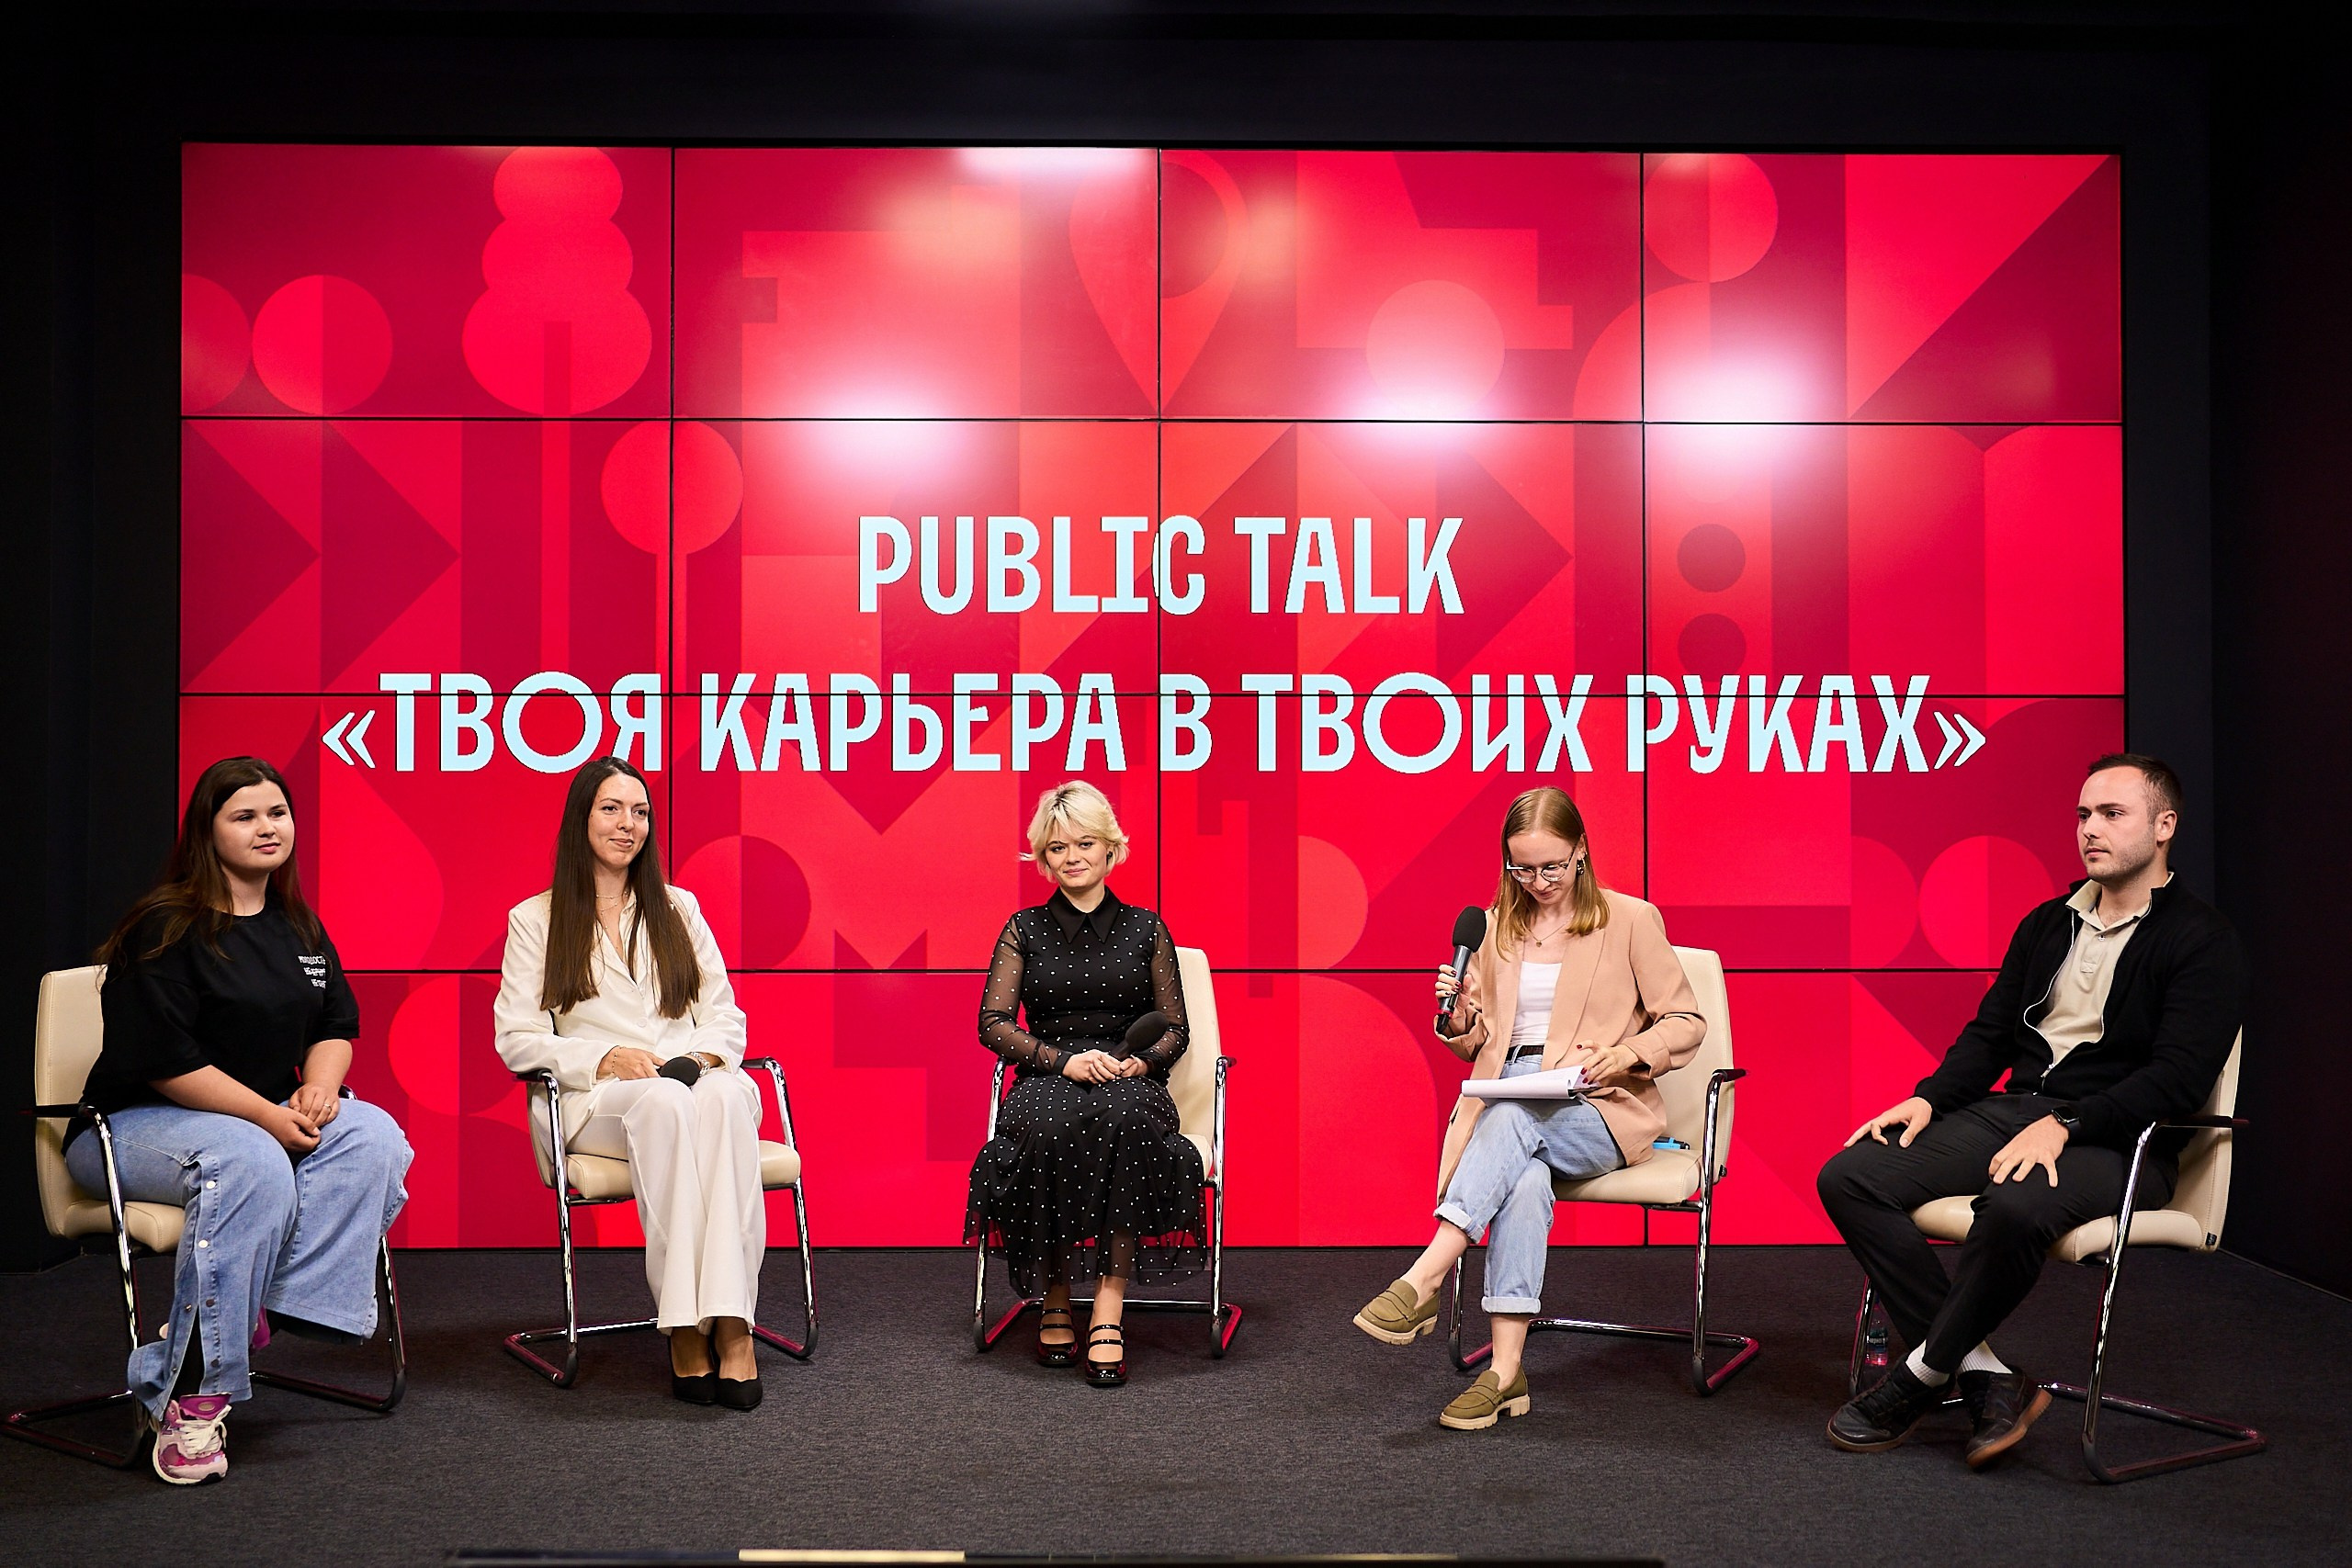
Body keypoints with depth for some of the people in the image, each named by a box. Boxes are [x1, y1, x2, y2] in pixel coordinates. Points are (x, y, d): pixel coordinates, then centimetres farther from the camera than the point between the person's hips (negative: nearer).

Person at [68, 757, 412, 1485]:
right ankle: (188, 1397, -33)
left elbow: (339, 1023, 14)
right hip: (135, 1123, -7)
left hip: (271, 1115, 7)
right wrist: (269, 1115, -21)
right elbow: (164, 1062, -18)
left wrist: (319, 1087, -9)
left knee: (373, 1136, -21)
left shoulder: (298, 929, 13)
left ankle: (275, 1308, -26)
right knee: (252, 1163, -38)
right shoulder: (166, 929, -11)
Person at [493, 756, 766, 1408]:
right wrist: (603, 1058, -12)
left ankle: (731, 1321, -44)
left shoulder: (678, 908, 21)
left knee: (724, 1096, -37)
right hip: (597, 1103, -2)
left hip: (698, 1084, 2)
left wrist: (707, 1056, -7)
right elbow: (517, 1040, 4)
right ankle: (684, 1325, -41)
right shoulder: (535, 920, 12)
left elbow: (725, 1016, 16)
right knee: (663, 1101, -39)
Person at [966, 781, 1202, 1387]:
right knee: (1046, 1129, -37)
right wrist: (1064, 1060, -13)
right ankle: (1054, 1298, -20)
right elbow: (993, 1022, 3)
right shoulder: (1024, 929, 11)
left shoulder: (1145, 928, 12)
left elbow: (1174, 1029, 11)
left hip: (1131, 1085, 0)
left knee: (1127, 1120, -38)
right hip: (1047, 1081, 0)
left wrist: (1137, 1063, -12)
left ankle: (1109, 1307, -36)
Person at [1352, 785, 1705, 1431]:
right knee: (1525, 1179, -34)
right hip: (1507, 1106, 2)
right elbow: (1477, 1047, 18)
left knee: (1515, 1115, -36)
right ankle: (1505, 1372, -37)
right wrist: (1460, 1020, -6)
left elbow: (1686, 1022, 5)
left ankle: (1423, 1281, -41)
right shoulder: (1496, 926, 16)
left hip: (1598, 1112, -2)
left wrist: (1625, 1054, -15)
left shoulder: (1631, 919, 4)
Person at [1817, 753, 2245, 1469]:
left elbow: (2177, 1077, -14)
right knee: (1849, 1177, -15)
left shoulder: (2202, 940, -3)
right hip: (2012, 1111, 7)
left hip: (2116, 1141, -7)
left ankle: (1923, 1374, -16)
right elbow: (1989, 1033, 19)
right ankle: (1983, 1377, -17)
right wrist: (1928, 1098, 0)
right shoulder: (2048, 923, 19)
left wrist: (2064, 1126, -25)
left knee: (2016, 1206, -40)